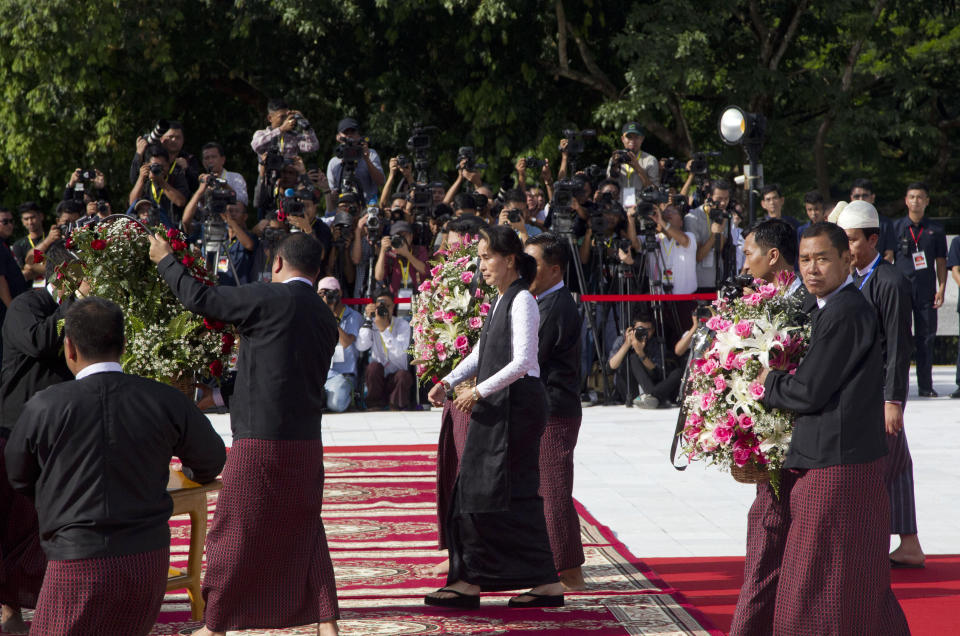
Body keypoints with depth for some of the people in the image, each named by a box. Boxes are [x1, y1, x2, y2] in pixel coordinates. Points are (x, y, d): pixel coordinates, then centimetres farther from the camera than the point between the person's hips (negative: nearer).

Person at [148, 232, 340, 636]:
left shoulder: (269, 298, -10)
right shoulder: (325, 318, 11)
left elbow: (199, 298, -8)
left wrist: (166, 260, 9)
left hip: (260, 440, -6)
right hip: (307, 442, 6)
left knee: (234, 530, 6)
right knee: (304, 532, 15)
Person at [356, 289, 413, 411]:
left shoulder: (402, 324, -4)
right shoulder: (371, 324, 2)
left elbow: (399, 351, -22)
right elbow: (361, 346, -18)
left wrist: (383, 329, -31)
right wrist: (367, 319, -19)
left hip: (396, 378, -1)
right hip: (377, 377, 1)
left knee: (403, 375, -32)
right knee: (374, 366, -29)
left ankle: (395, 407, -8)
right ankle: (375, 406, -14)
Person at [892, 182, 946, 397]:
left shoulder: (935, 230, 10)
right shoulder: (896, 227, 6)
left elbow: (941, 261, 11)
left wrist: (941, 288, 1)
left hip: (926, 290, 1)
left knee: (926, 337, 2)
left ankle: (925, 385, 6)